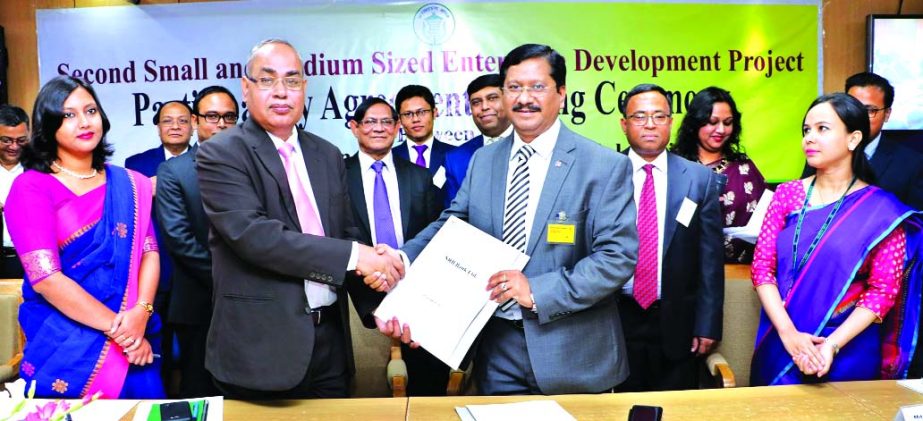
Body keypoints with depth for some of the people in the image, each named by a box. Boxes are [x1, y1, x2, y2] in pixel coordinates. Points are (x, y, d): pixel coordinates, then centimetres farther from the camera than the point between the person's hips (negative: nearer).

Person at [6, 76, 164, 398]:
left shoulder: (128, 185, 7)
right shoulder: (31, 187, -7)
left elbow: (149, 251, 1)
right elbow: (44, 277, -14)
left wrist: (140, 313, -17)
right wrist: (117, 327, -17)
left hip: (134, 343, 4)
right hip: (64, 348, -4)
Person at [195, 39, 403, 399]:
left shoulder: (328, 155, 11)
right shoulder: (221, 154, -7)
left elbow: (347, 234, 12)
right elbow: (253, 234, -20)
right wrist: (353, 255, -20)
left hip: (330, 338, 6)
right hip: (261, 346, -5)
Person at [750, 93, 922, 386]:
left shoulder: (883, 212, -6)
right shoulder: (787, 194, 1)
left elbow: (883, 292, -8)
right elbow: (762, 266, -3)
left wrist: (831, 346, -19)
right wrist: (789, 334, -15)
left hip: (847, 353, -2)